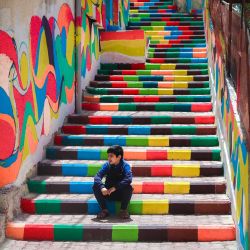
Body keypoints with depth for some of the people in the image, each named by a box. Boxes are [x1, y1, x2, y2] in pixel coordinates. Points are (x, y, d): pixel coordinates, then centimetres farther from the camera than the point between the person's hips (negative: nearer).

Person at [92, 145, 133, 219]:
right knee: (95, 187, -21)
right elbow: (97, 177, -20)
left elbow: (128, 179, -33)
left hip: (121, 193, -2)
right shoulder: (107, 165, -8)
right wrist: (102, 187, -40)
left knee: (129, 188, -33)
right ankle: (104, 210, -8)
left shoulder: (125, 165, -15)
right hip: (108, 193, 2)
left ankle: (123, 210, -11)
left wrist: (115, 188, -40)